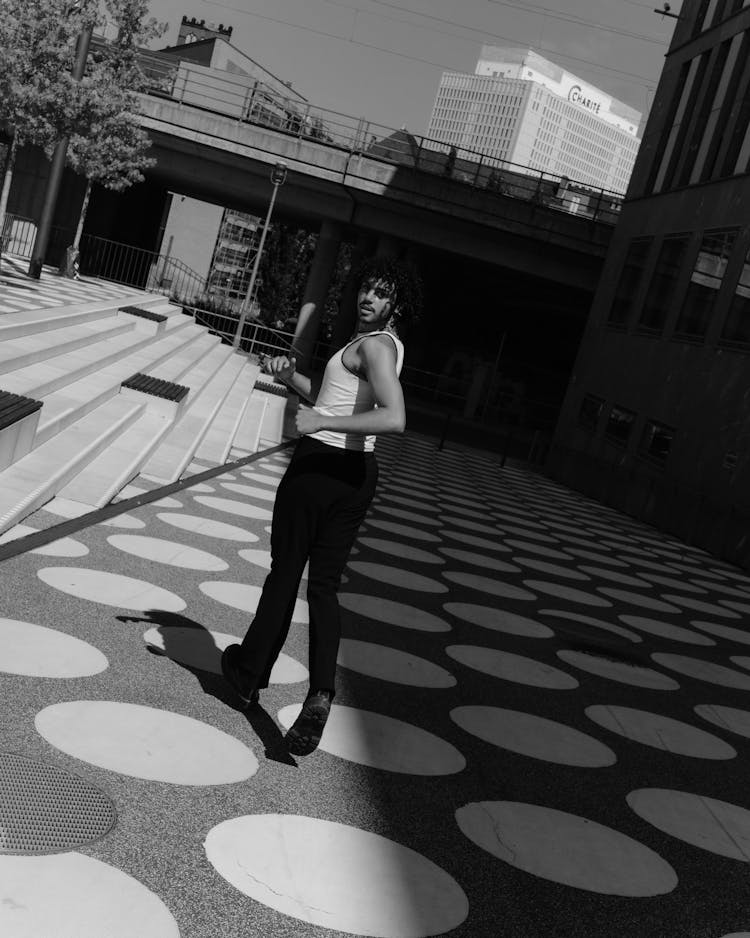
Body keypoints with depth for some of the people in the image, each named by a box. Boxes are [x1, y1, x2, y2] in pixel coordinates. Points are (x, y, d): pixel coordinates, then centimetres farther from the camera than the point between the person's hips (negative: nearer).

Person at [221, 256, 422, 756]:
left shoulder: (374, 345, -14)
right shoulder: (383, 343, 16)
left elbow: (395, 418, -30)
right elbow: (330, 398, 22)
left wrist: (322, 423, -28)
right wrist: (291, 375, 7)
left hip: (319, 462, -8)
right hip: (358, 472, 8)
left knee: (285, 572, 9)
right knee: (325, 586, 9)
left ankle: (250, 673, 27)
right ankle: (321, 691, -7)